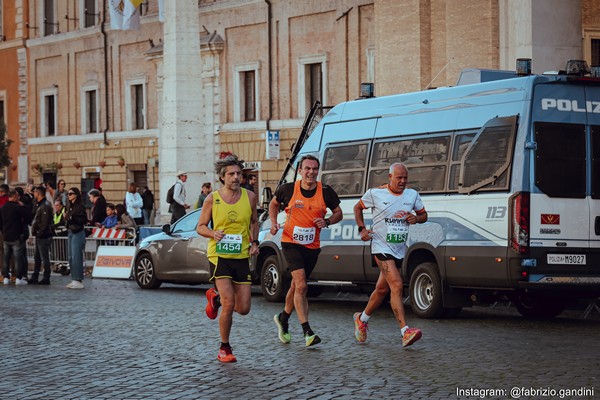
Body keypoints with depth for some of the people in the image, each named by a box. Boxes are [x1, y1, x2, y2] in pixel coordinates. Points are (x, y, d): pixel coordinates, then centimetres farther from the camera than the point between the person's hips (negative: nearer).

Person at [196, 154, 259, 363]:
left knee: (244, 309, 2)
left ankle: (215, 297, 35)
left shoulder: (250, 197, 3)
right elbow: (200, 226, 5)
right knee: (229, 303, -16)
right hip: (219, 255, -3)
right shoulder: (212, 199, -4)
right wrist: (213, 233, -16)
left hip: (242, 257, 4)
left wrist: (254, 242, 4)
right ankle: (224, 348, 4)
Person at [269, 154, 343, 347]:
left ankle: (283, 318, 42)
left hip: (312, 245, 3)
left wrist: (327, 221, -12)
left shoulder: (325, 192, -4)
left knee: (296, 286, 16)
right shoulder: (288, 189, -5)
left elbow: (338, 213, 8)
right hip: (291, 242, -3)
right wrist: (274, 223, 0)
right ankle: (307, 332, -16)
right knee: (301, 285, -17)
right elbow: (274, 203, 15)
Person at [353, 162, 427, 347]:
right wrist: (362, 229, -2)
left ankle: (362, 319, 39)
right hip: (381, 247, -6)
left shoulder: (412, 195, 6)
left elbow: (424, 215, 16)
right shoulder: (375, 193, -5)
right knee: (397, 285, -21)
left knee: (382, 289, 14)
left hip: (399, 249, 6)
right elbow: (358, 208, 11)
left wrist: (416, 218, -7)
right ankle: (405, 332, -28)